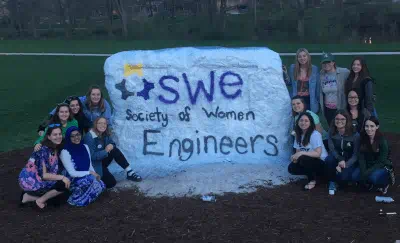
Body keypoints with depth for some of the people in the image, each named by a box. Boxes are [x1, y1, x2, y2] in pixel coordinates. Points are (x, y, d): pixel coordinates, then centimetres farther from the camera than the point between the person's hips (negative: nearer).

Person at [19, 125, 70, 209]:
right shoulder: (44, 151, -21)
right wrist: (62, 177, -24)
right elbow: (43, 175, -24)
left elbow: (55, 169, 9)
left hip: (37, 179, 9)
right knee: (64, 185, -17)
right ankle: (40, 201, 2)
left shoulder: (56, 148, 5)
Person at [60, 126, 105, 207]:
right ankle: (78, 199, -14)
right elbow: (72, 173, -18)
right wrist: (90, 173, -20)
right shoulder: (65, 152, -16)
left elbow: (90, 165, 11)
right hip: (73, 181, -8)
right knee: (90, 179, -35)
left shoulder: (85, 147, 3)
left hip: (86, 178, 8)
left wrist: (95, 174, -7)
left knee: (101, 185, -16)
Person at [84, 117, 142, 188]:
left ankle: (130, 172, -14)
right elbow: (91, 156, -28)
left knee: (115, 150, -17)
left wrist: (111, 146, -16)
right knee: (111, 183, -19)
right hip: (94, 165, -7)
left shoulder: (105, 134, -1)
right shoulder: (89, 137, -23)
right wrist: (105, 151, -31)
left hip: (102, 160, 8)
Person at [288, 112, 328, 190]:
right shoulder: (298, 135, 3)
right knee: (291, 168, -15)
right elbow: (298, 151, 3)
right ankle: (312, 174, 9)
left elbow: (318, 153, -28)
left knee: (303, 159, -33)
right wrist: (295, 156, -20)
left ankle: (312, 180, -9)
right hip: (308, 162, 7)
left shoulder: (315, 134, -19)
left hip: (321, 163, -7)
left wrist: (301, 153, -34)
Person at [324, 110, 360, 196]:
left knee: (342, 176, -32)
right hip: (337, 158, 2)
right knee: (329, 159, -33)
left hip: (350, 162, -2)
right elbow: (332, 149, -12)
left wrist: (345, 165, -26)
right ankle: (332, 182, -9)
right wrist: (340, 160, -29)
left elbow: (356, 155, -12)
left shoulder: (355, 135, -14)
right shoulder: (332, 132, -6)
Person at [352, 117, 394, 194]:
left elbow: (381, 162, -19)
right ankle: (371, 183, 7)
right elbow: (361, 158, -6)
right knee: (355, 176, -22)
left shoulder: (382, 141, -19)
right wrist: (363, 172, -21)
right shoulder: (363, 139, -7)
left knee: (373, 177, -34)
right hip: (368, 165, 4)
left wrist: (367, 172, -27)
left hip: (383, 167, -4)